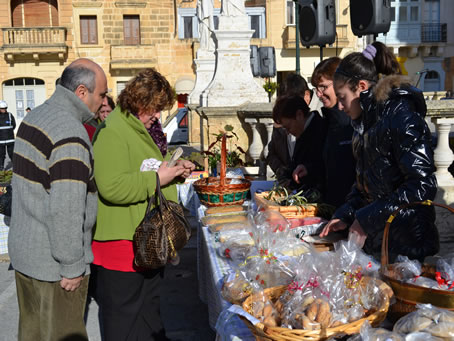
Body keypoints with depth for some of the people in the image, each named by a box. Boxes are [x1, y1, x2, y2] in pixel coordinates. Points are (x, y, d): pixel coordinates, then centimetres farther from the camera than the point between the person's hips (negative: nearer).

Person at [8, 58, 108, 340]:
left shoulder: (36, 116, 8)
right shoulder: (70, 133, -24)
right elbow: (66, 208, -27)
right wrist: (72, 266, -19)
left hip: (24, 250, 9)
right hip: (54, 263, -9)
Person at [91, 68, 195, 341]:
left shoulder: (142, 129, 13)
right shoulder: (112, 133, -20)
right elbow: (112, 187, -31)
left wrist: (176, 170, 10)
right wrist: (157, 178, -24)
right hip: (123, 243, -10)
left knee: (150, 300, 25)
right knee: (124, 313, 5)